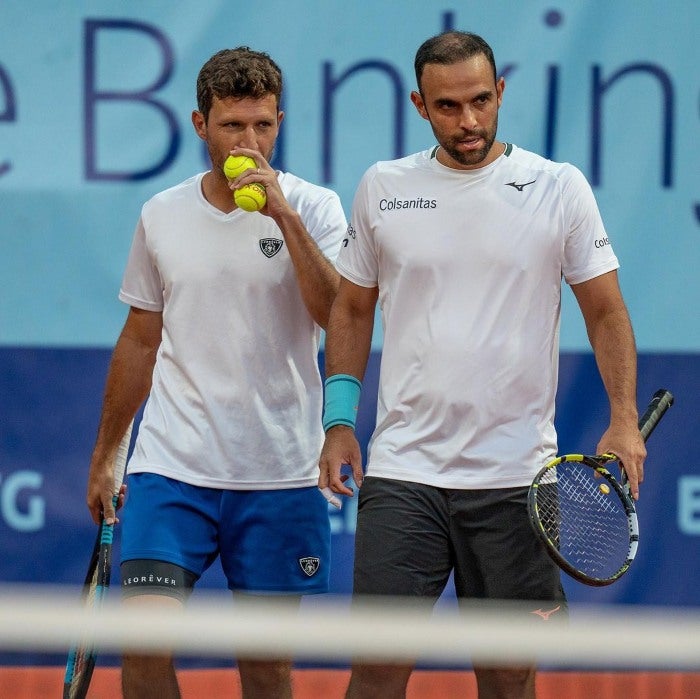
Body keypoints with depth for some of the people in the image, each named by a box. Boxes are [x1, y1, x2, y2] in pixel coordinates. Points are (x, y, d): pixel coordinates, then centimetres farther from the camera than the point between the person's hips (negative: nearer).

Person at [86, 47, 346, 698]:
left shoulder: (311, 209, -1)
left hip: (279, 476, -1)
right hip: (170, 468, 1)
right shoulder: (162, 215, 7)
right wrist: (103, 457, 18)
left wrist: (284, 217, -22)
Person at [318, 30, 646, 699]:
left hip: (516, 477, -1)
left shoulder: (559, 188, 1)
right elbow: (352, 309, 15)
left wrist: (624, 420, -7)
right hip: (403, 469, 1)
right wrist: (339, 421, 7)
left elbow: (604, 309, 5)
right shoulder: (382, 188, 6)